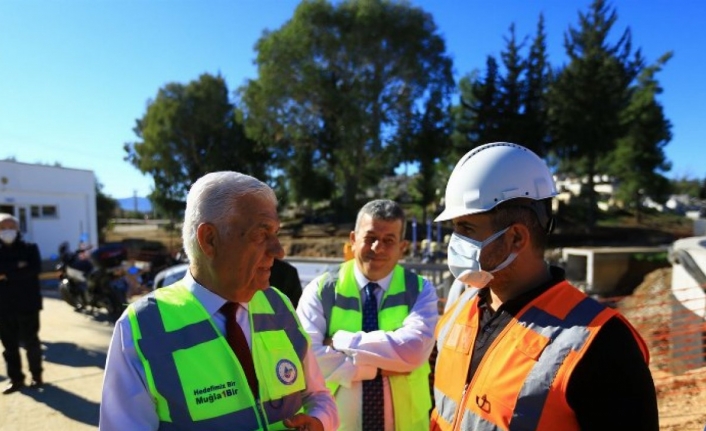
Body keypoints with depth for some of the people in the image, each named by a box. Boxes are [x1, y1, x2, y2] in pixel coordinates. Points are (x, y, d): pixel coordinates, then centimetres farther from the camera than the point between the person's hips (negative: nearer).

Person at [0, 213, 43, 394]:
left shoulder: (29, 248, 0)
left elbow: (34, 269, -16)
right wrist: (17, 267, -19)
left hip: (27, 304, -3)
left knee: (30, 342, 7)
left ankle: (36, 375, 21)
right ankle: (16, 379, 20)